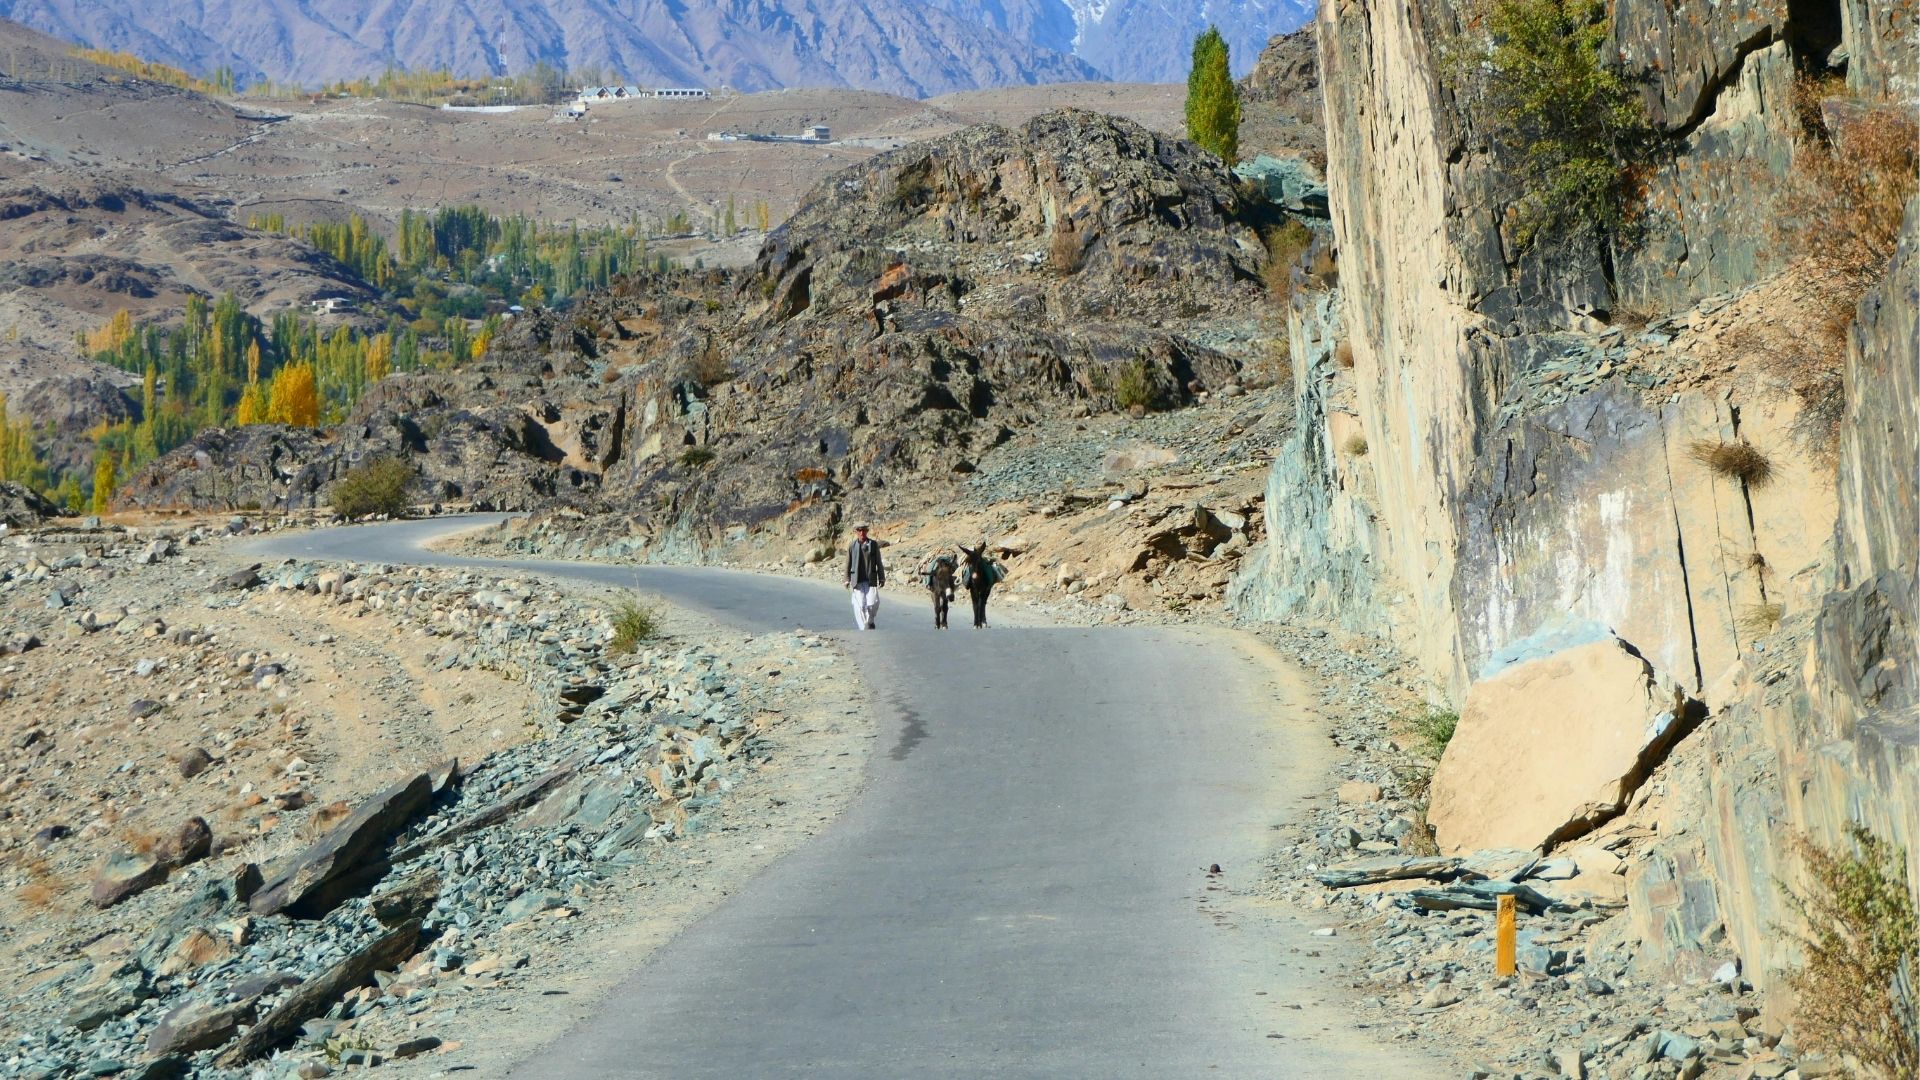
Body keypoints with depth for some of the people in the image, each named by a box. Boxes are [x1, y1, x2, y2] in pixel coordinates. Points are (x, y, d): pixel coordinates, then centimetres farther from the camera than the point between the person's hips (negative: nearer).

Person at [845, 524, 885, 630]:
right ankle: (862, 628, 2)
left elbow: (879, 563, 9)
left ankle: (870, 620, 18)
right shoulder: (852, 546, 4)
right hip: (858, 580, 0)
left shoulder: (874, 544, 6)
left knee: (873, 603, -10)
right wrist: (847, 579, 4)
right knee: (860, 606, -4)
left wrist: (881, 578, 7)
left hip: (870, 580, 0)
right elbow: (848, 564, 8)